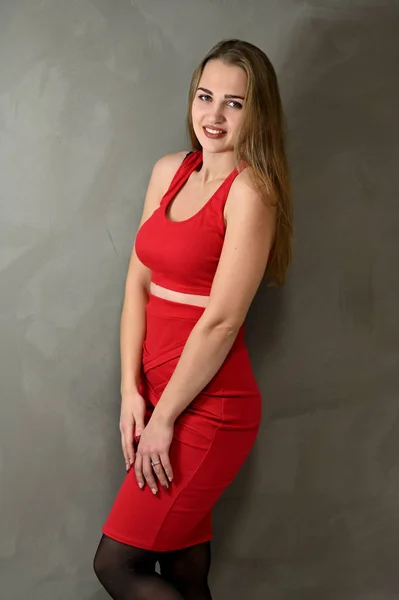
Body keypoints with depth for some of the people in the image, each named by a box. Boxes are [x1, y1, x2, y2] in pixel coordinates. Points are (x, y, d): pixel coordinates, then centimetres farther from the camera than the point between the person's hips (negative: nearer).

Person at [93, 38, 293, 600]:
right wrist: (132, 392, -3)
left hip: (208, 407, -6)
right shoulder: (169, 172, 8)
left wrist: (163, 417, -12)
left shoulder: (252, 190, -14)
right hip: (160, 394, 7)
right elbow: (139, 283, 5)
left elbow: (222, 320, -17)